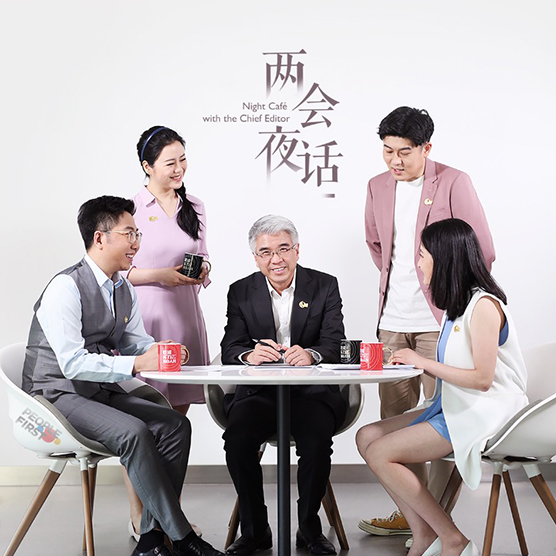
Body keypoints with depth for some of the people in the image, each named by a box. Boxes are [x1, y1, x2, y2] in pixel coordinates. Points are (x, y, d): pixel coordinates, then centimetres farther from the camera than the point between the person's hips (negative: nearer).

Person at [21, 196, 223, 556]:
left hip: (103, 392, 8)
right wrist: (136, 364, -32)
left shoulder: (124, 289, 8)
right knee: (133, 432, -30)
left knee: (176, 424, -10)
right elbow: (73, 364, -26)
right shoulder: (66, 287, -18)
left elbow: (134, 341, 15)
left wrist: (159, 350, -9)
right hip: (60, 396, -8)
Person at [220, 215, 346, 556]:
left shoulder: (325, 286, 5)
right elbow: (229, 350, -1)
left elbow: (335, 346, -5)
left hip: (312, 391, -1)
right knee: (237, 437, -27)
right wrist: (249, 355, -26)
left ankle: (310, 527, -4)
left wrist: (311, 354, -29)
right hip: (258, 393, 1)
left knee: (316, 440, -30)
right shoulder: (241, 292, 8)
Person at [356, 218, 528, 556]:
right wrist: (414, 363, 1)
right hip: (454, 408, 10)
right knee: (367, 437, 0)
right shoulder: (459, 304, 13)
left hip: (482, 414, -10)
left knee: (380, 453, -16)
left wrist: (424, 362, -14)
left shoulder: (484, 305, -16)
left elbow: (482, 378, -21)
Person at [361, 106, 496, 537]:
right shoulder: (379, 186, 10)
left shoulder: (453, 183, -7)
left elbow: (483, 251, -5)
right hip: (393, 320, 6)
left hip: (440, 320, -6)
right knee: (395, 417, 9)